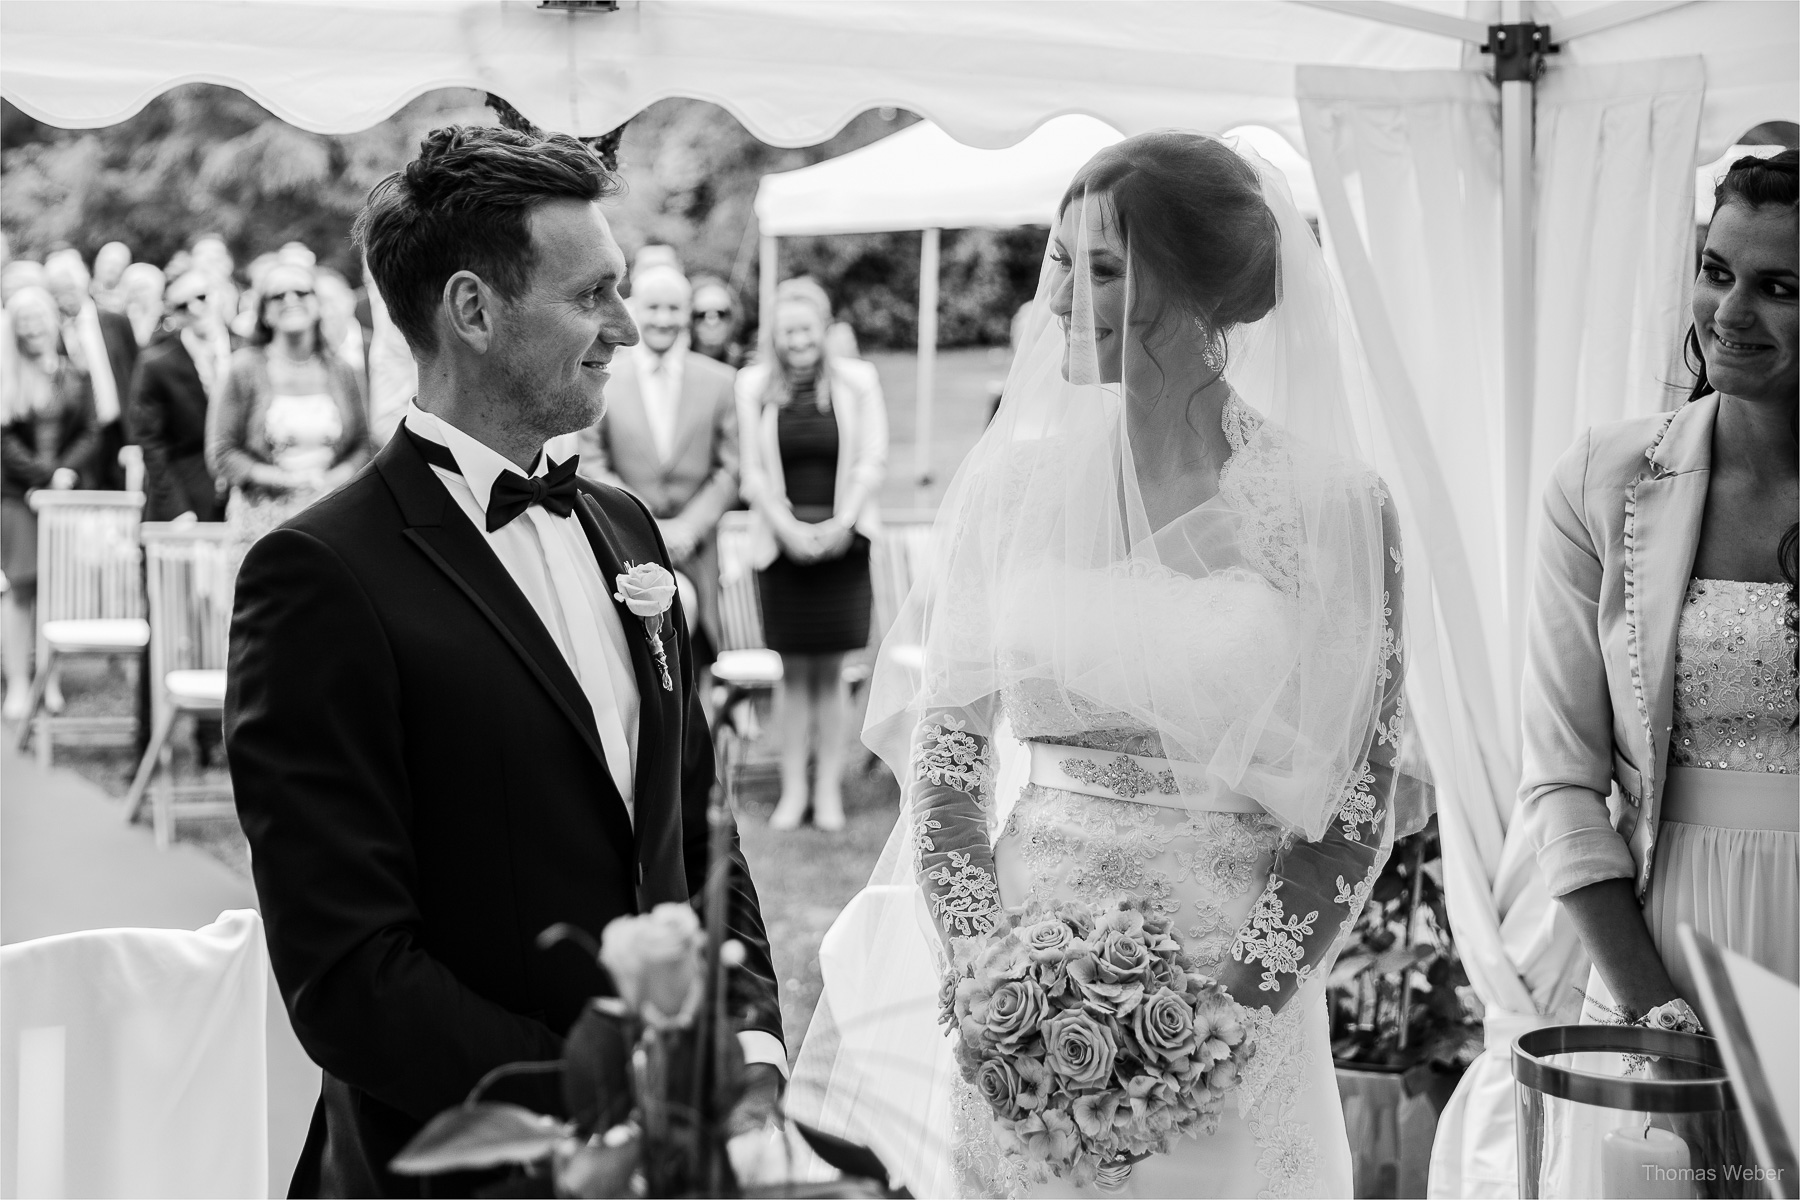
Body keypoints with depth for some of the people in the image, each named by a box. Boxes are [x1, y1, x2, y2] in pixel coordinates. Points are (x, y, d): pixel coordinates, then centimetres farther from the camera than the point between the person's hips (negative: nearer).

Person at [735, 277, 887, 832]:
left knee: (830, 670, 3)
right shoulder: (753, 385, 1)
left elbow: (872, 462, -2)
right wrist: (789, 528, -10)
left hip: (842, 541, 0)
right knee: (793, 670, 4)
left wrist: (840, 525, -12)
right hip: (781, 541, 1)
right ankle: (793, 790, 11)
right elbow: (752, 471, 0)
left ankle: (830, 788, 9)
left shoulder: (857, 381, 0)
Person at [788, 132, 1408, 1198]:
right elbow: (943, 753, 1)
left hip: (1241, 1007, -2)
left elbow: (1356, 814, -7)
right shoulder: (1013, 482, -1)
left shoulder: (1338, 510, -8)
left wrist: (1225, 1011, -15)